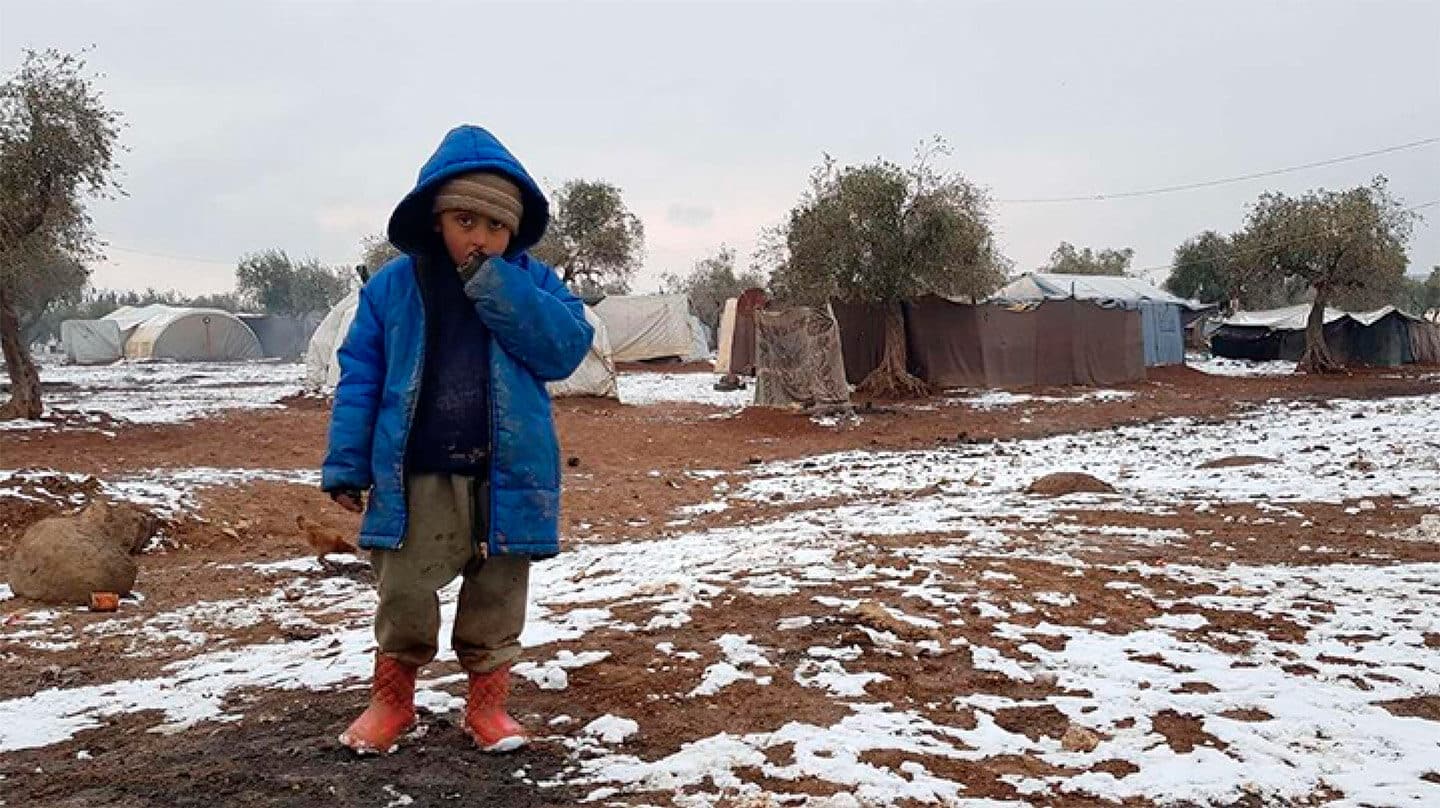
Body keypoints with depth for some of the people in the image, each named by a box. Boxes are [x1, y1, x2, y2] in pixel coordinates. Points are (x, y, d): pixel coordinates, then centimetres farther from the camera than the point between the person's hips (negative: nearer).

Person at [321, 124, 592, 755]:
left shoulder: (532, 282, 2)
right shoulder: (392, 285, 2)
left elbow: (567, 348, -13)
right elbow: (360, 376, 3)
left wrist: (495, 287, -18)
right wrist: (346, 463, -2)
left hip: (507, 478, 1)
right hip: (416, 479, 0)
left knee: (497, 601, 11)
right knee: (403, 596, 5)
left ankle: (488, 703, 29)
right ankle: (392, 700, 29)